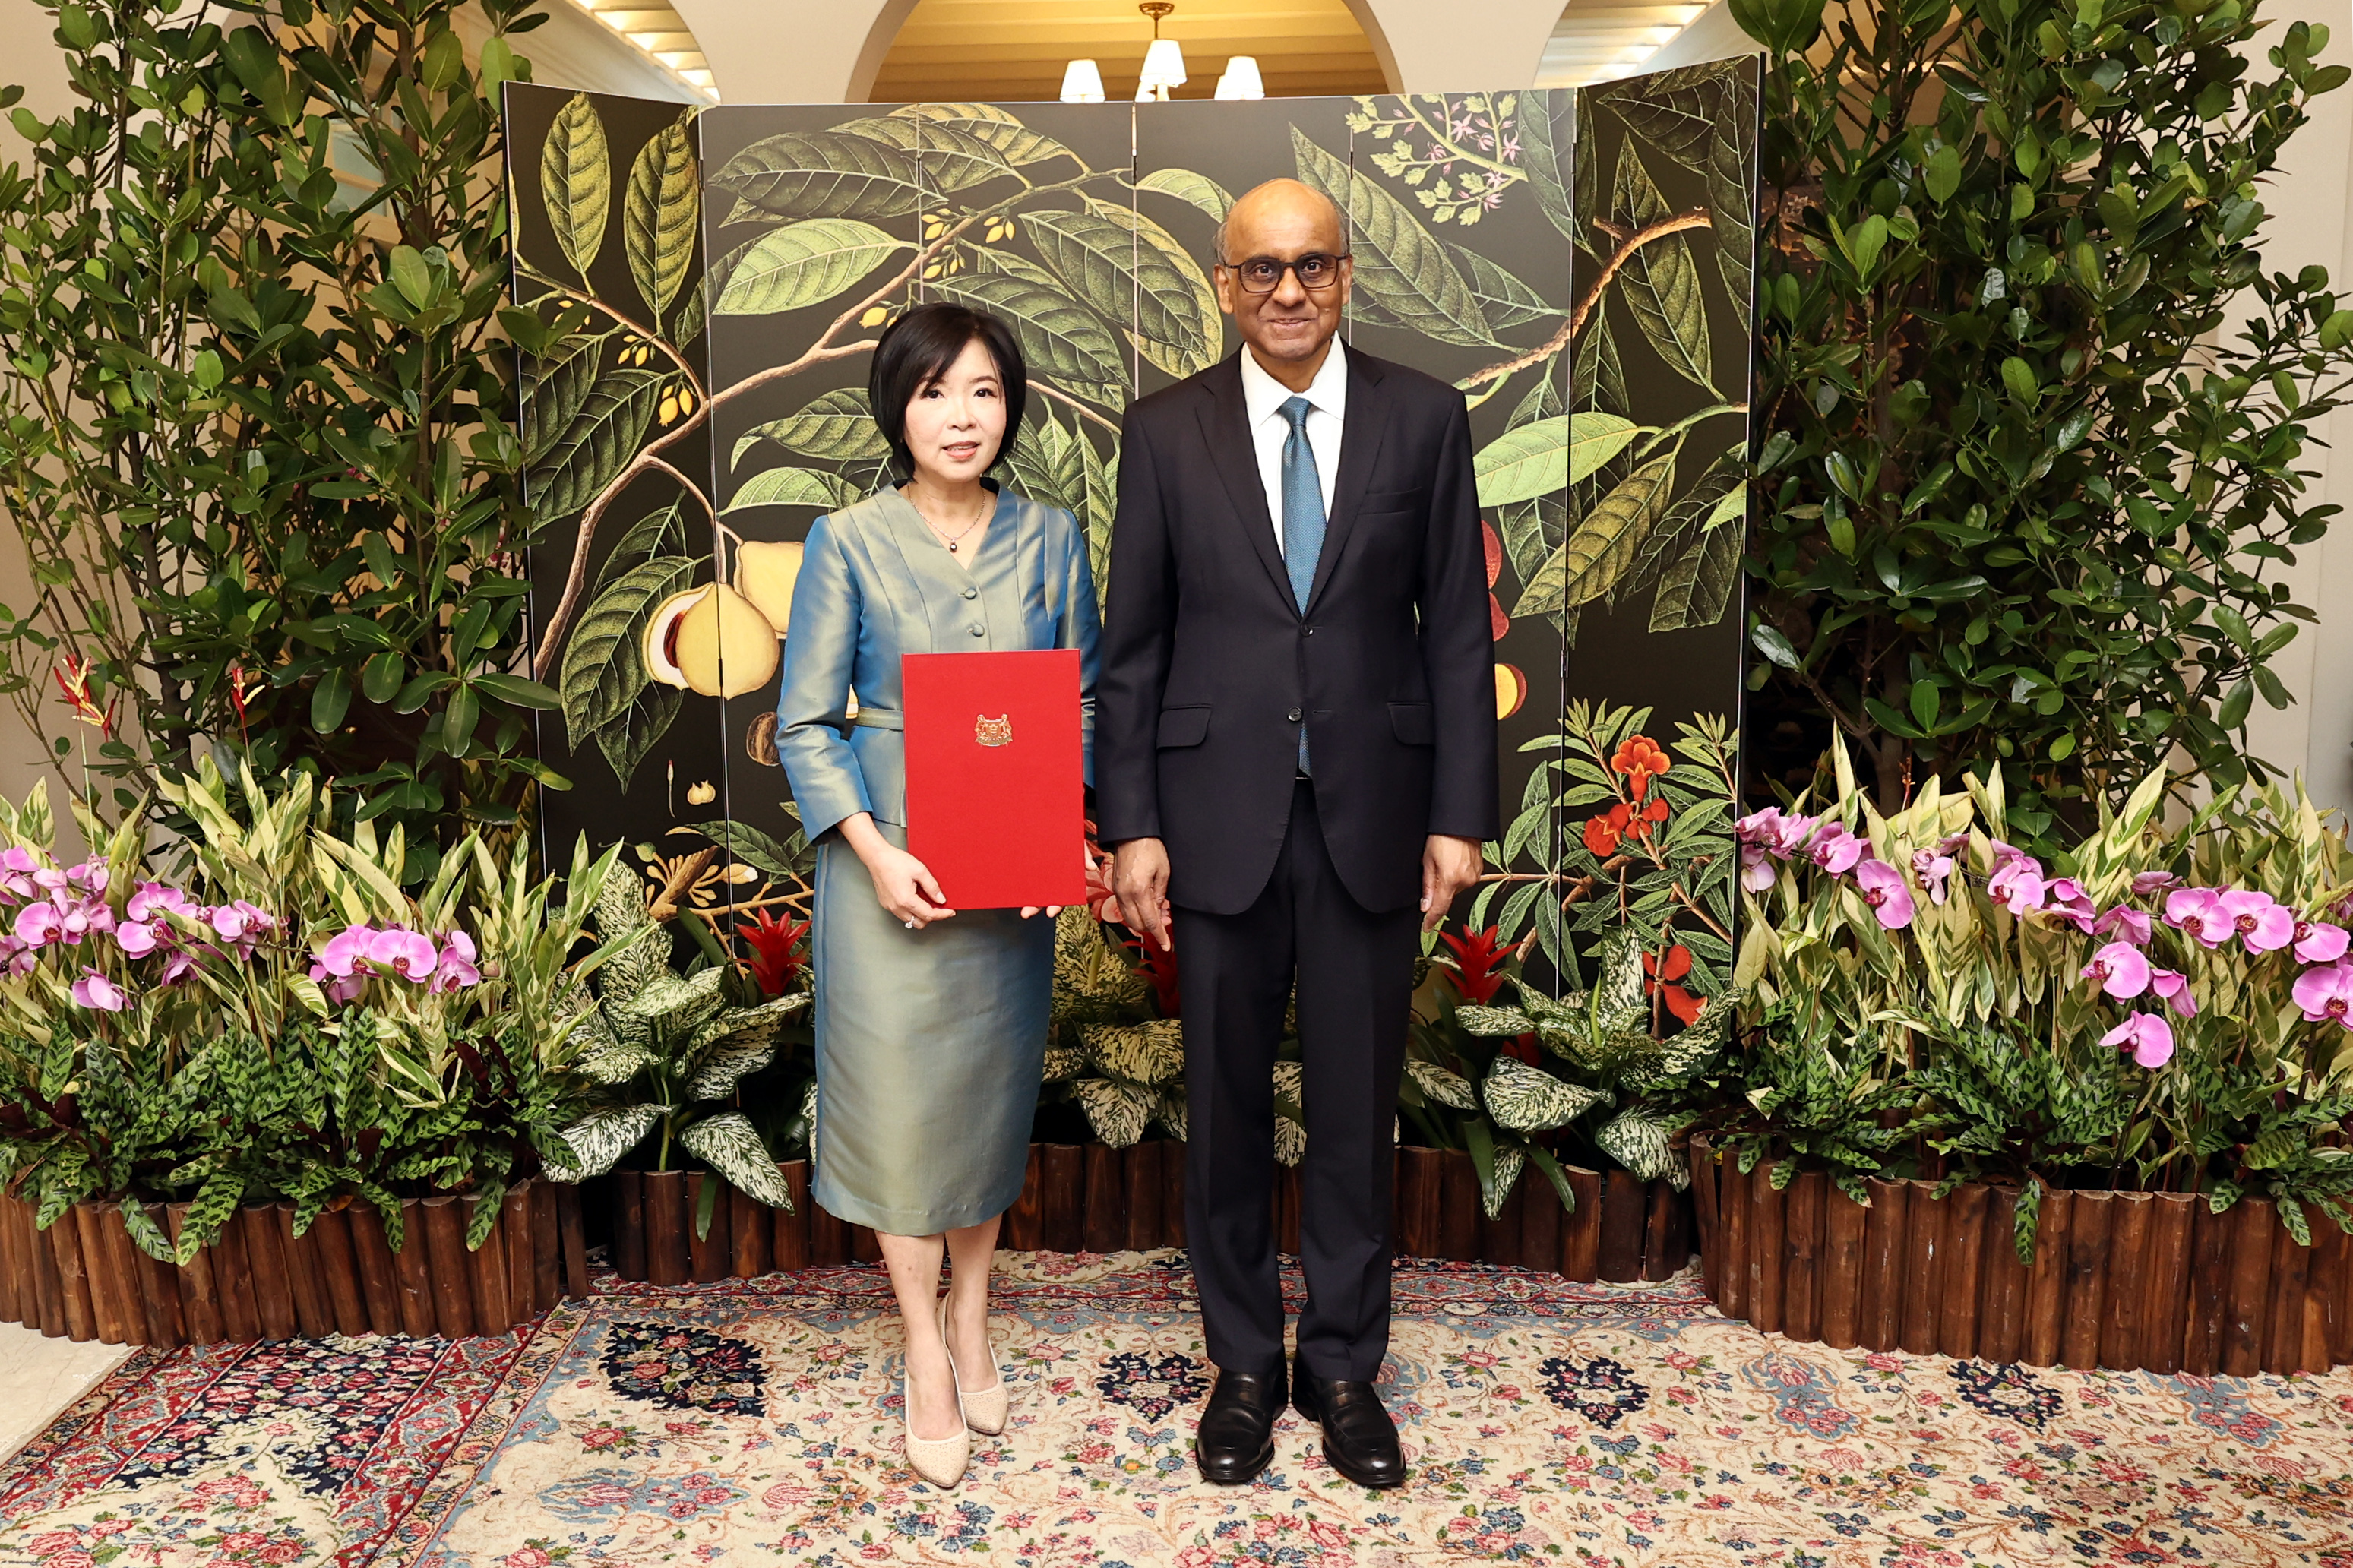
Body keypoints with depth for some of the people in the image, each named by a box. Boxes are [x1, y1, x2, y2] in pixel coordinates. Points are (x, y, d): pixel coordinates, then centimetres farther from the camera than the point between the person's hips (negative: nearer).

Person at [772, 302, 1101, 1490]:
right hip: (887, 859, -2)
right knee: (897, 1089, 5)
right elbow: (806, 723, -5)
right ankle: (925, 1354, 24)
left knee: (994, 1081, 14)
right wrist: (875, 849, -18)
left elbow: (1082, 698, 6)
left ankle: (971, 1315, 36)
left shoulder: (1049, 538, 1)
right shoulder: (848, 543, -6)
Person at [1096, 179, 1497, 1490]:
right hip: (1220, 814, 0)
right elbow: (1133, 643, 2)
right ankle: (1245, 1367, 29)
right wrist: (1131, 825, -3)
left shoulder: (1425, 418, 2)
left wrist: (1461, 815, -3)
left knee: (1359, 1109, 10)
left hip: (1371, 814, 0)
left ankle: (1346, 1368, 29)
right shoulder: (1166, 431, 2)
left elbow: (1459, 630, 2)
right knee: (1228, 1108, 11)